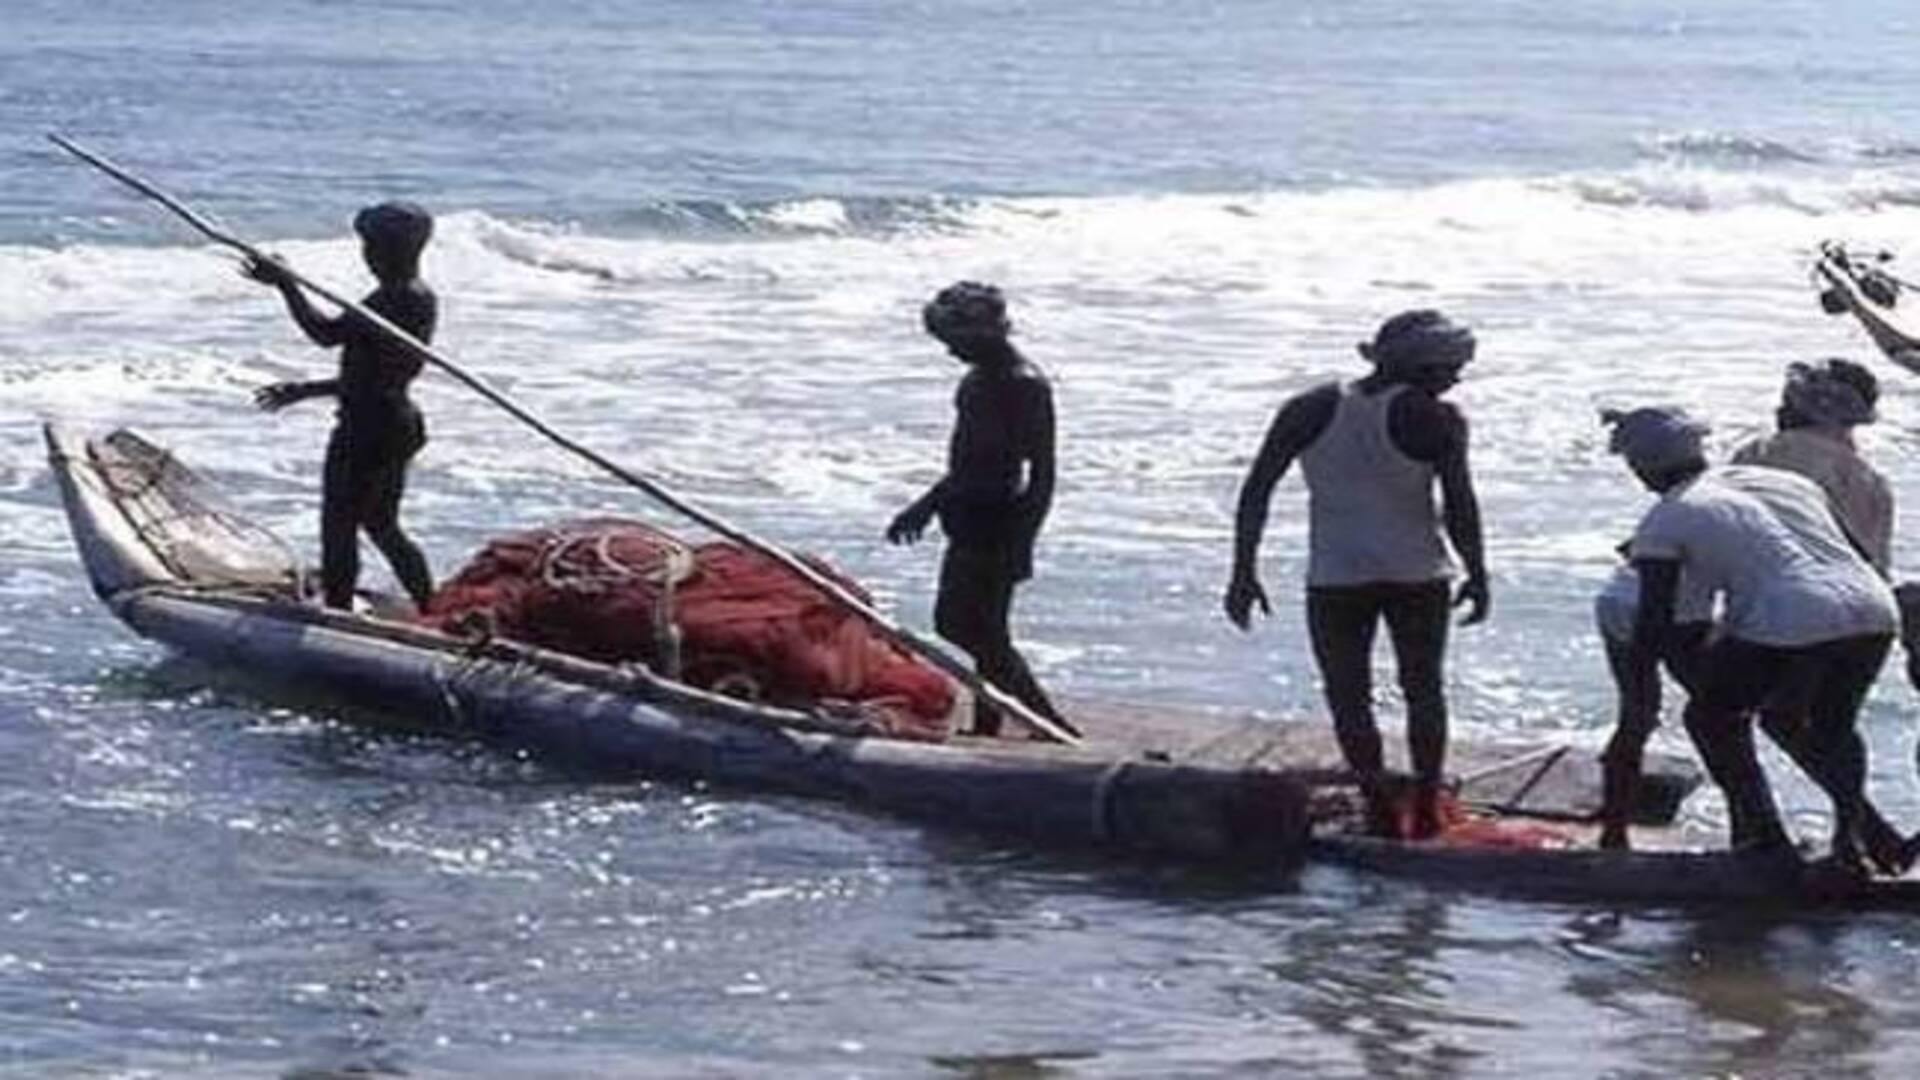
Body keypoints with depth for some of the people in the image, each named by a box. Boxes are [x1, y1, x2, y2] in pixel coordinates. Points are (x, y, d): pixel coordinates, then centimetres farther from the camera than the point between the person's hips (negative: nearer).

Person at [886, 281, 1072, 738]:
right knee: (953, 623, 14)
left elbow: (1043, 473, -20)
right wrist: (927, 506, 28)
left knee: (983, 634, -8)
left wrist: (1021, 543, -24)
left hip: (999, 520, -10)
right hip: (971, 517, 10)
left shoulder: (1024, 386, -18)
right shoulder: (978, 378, 11)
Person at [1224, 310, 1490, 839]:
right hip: (1417, 576, -1)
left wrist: (1244, 572, 1)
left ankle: (1380, 806, 1)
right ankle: (1426, 806, 17)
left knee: (1349, 699, 8)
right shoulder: (1436, 420, -8)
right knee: (1422, 687, 16)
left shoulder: (1311, 411, 2)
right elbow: (1460, 507, -11)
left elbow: (1256, 491, -2)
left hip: (1336, 577, 1)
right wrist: (1477, 576, 1)